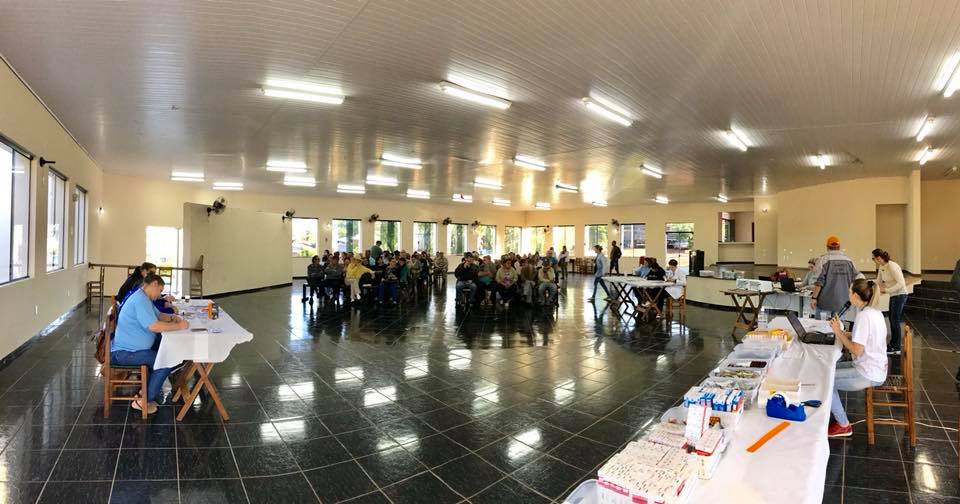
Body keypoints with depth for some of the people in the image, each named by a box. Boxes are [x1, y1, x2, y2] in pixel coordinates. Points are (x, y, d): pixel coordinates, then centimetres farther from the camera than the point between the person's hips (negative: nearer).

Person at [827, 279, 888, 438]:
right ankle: (839, 417, 21)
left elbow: (857, 350, -24)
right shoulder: (875, 312, 6)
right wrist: (841, 331, 4)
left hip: (868, 375, -10)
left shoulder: (864, 316, -24)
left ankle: (843, 425, 11)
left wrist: (839, 332, -15)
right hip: (874, 368, 10)